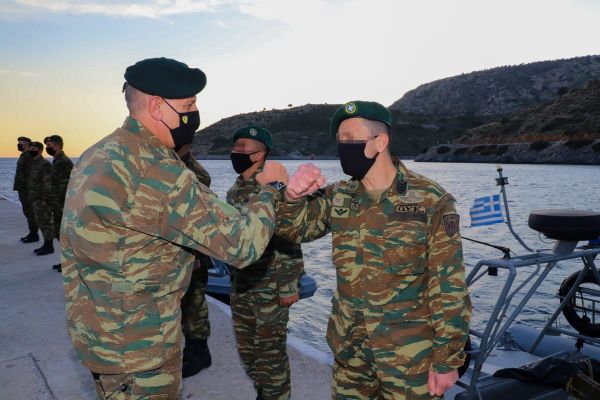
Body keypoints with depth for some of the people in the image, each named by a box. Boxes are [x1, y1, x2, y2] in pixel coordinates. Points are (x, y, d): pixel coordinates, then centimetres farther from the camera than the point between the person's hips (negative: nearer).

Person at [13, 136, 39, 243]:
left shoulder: (29, 156, -15)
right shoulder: (23, 156, 17)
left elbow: (30, 174, -21)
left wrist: (28, 189, -23)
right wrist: (19, 188, 22)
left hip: (26, 189, -10)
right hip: (22, 189, 10)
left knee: (29, 211, -6)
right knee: (27, 211, 13)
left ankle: (34, 234, 0)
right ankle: (32, 233, 20)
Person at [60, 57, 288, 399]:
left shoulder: (96, 155, 2)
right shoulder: (157, 172, -28)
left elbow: (70, 251, 11)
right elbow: (242, 244, -27)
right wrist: (271, 187, -11)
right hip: (137, 346, -9)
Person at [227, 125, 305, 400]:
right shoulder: (234, 191, 9)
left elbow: (289, 239, -18)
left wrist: (288, 287, -18)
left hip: (270, 289, -8)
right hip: (241, 287, 8)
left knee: (270, 354, 5)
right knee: (246, 350, 19)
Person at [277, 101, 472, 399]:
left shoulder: (431, 201, -13)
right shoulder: (338, 197, 1)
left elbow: (449, 286, -11)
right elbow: (290, 230, -2)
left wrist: (447, 359, -10)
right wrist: (293, 196, -23)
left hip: (410, 357, -4)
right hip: (349, 349, 4)